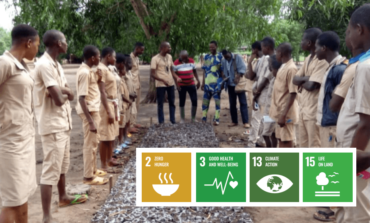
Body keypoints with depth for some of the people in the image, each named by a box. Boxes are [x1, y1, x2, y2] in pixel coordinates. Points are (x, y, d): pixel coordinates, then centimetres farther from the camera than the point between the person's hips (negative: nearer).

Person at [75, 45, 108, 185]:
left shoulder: (88, 70, 10)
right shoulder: (84, 72, -20)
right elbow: (82, 98, -24)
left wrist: (98, 78, 4)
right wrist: (90, 120, -26)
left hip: (93, 110, 10)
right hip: (89, 111, -10)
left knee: (94, 142, 19)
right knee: (90, 144, -1)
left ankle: (92, 169, 32)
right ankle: (88, 176, 8)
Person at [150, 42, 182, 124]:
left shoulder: (169, 57, 8)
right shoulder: (155, 58, -12)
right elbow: (152, 74, -13)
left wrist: (177, 77, -4)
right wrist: (163, 80, -24)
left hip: (171, 83, 6)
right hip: (160, 85, -6)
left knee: (172, 102, 12)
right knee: (160, 103, 3)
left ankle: (173, 120, 22)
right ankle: (161, 122, 11)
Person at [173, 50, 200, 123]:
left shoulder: (191, 61, 1)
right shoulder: (176, 63, -10)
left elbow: (194, 71, 13)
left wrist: (198, 80, 7)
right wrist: (177, 84, -11)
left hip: (191, 85, 3)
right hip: (181, 86, -3)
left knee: (195, 101, -2)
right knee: (182, 102, 5)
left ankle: (193, 118, 13)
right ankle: (182, 119, 15)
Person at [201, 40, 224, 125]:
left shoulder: (220, 56, 0)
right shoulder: (206, 57, 10)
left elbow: (223, 70, 0)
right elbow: (204, 70, 11)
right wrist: (203, 83, 8)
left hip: (217, 83, -3)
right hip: (207, 82, 3)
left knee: (217, 101, 4)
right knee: (205, 100, 6)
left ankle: (216, 119, 9)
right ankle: (204, 119, 15)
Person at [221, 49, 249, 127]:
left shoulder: (237, 57, -10)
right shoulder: (223, 61, 4)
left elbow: (243, 68, -16)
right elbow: (222, 71, 12)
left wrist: (237, 78, -27)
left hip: (239, 84, -5)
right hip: (230, 85, 5)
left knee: (243, 102, -5)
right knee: (232, 104, 8)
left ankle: (245, 122, -6)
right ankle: (234, 121, 16)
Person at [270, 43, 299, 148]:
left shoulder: (291, 68, -18)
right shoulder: (283, 67, 11)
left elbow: (293, 94, -21)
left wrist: (284, 114, -23)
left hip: (285, 113, -9)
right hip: (279, 111, 9)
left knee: (286, 141, -2)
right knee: (280, 139, 15)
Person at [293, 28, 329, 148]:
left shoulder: (323, 60, -16)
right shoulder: (308, 59, 13)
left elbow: (311, 85, -22)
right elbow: (295, 80, 8)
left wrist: (301, 81, -2)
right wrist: (306, 78, -10)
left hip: (315, 111, -9)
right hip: (304, 109, 9)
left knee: (314, 147, -2)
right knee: (304, 145, 17)